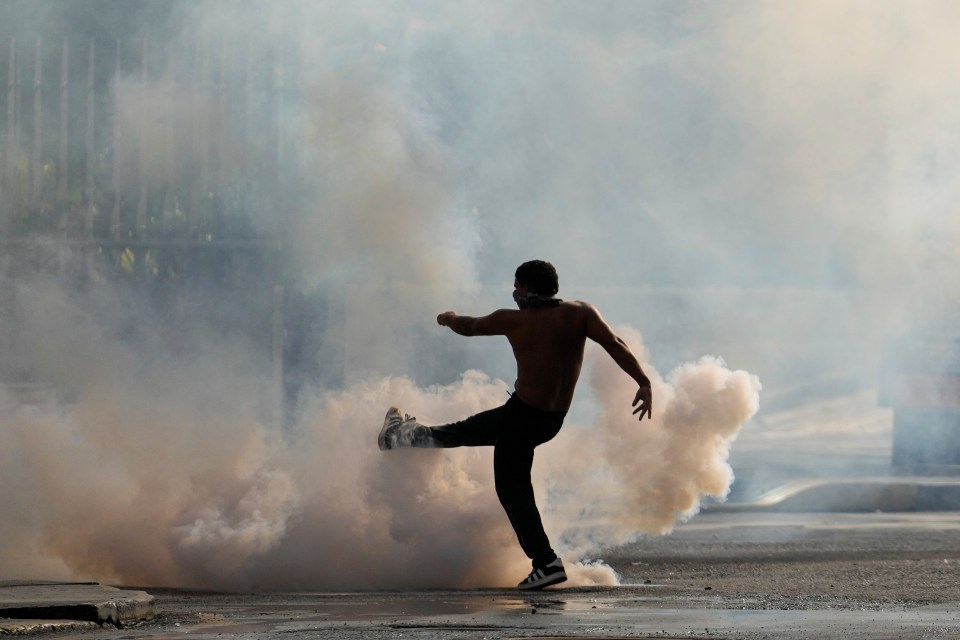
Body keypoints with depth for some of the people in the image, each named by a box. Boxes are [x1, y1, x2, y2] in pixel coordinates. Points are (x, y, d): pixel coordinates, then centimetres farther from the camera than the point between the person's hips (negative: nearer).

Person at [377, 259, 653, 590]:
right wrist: (643, 383, -22)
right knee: (467, 430, 26)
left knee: (513, 489, 3)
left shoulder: (513, 320, -10)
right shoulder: (580, 313, -3)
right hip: (553, 421, 7)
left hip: (522, 414, -7)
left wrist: (449, 318, 31)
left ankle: (547, 563, -5)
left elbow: (468, 327, 9)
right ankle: (407, 436, 48)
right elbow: (615, 344, -18)